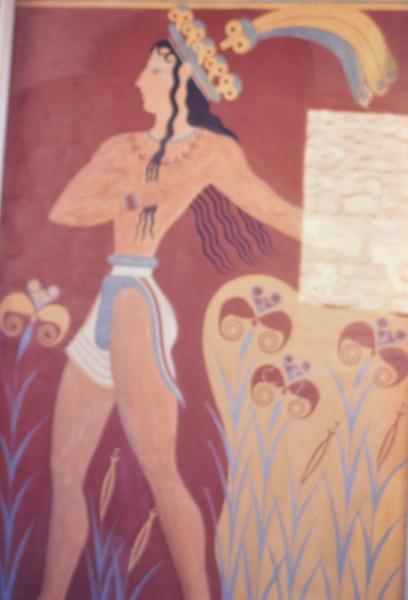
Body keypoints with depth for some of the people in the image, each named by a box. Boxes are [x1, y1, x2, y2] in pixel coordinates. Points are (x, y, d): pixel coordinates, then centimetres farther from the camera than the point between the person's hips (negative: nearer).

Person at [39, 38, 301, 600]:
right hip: (107, 304, 7)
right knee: (66, 470, 11)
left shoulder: (209, 148, 3)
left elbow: (275, 210, 3)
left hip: (138, 301, -7)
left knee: (160, 473, -5)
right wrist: (127, 201, -8)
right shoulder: (121, 148, 18)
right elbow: (62, 209, 7)